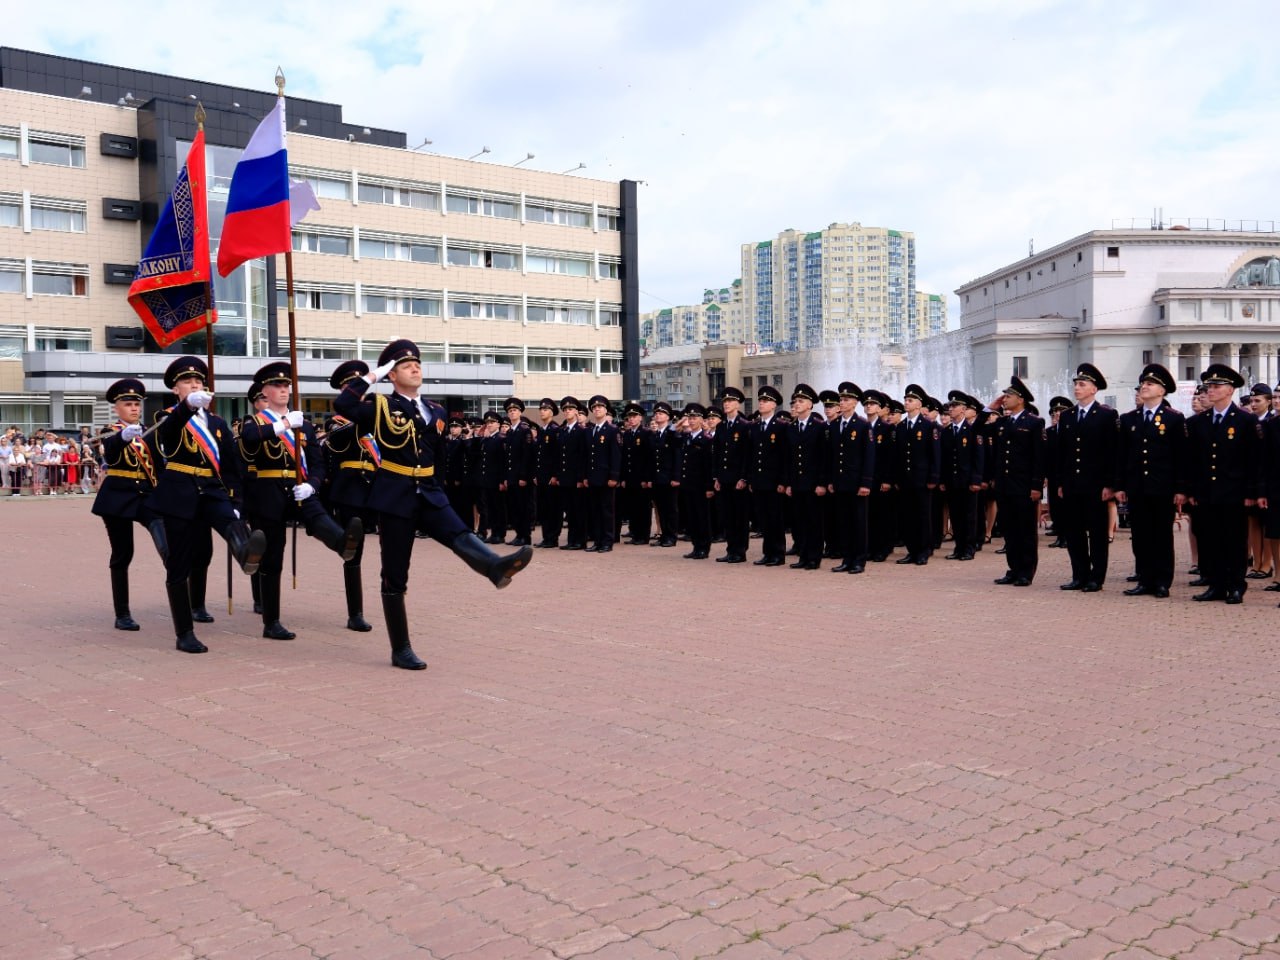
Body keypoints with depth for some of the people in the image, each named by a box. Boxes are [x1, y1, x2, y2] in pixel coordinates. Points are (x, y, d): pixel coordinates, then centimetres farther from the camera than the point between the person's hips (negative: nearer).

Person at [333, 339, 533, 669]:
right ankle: (401, 650, 6)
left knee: (460, 534, -26)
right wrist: (370, 377, -12)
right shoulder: (381, 407, -3)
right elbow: (342, 405, -21)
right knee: (395, 576, 0)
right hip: (395, 498, -4)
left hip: (429, 493, 4)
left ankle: (496, 567, -55)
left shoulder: (436, 412, 12)